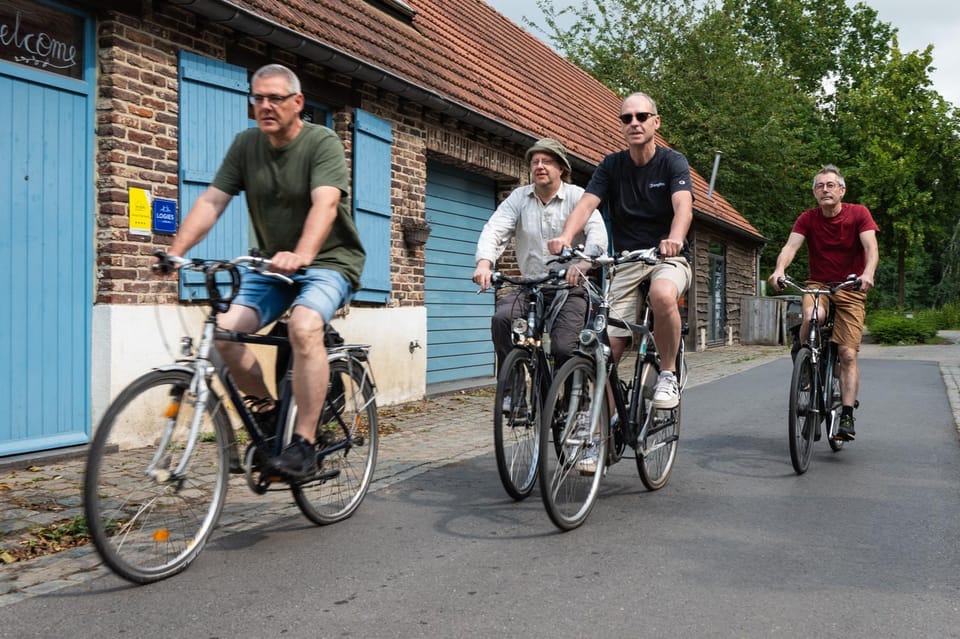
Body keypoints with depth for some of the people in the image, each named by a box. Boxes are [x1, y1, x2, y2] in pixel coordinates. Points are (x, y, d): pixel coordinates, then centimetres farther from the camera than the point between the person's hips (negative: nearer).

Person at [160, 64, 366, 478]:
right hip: (272, 263, 5)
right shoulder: (246, 145, 3)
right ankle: (268, 412, 7)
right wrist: (175, 251, -20)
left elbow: (326, 204, -29)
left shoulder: (323, 143, -12)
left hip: (328, 261, -5)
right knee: (225, 331, -17)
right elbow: (211, 201, -4)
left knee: (305, 326, -34)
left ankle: (304, 442, -25)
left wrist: (301, 254, -47)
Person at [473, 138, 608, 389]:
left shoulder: (578, 196, -2)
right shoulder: (519, 197, 6)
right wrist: (484, 262, -29)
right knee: (501, 317, -25)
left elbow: (598, 232, -18)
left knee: (563, 347, -20)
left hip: (570, 287, -3)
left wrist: (583, 263, -40)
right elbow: (494, 229, -7)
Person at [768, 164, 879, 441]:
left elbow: (871, 247, -19)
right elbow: (791, 246, -18)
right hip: (817, 285, 1)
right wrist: (779, 270, -40)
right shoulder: (808, 218, -3)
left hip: (851, 289, 0)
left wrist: (868, 273, -40)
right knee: (812, 316, -35)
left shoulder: (859, 213, -6)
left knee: (848, 354, -9)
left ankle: (847, 415, -6)